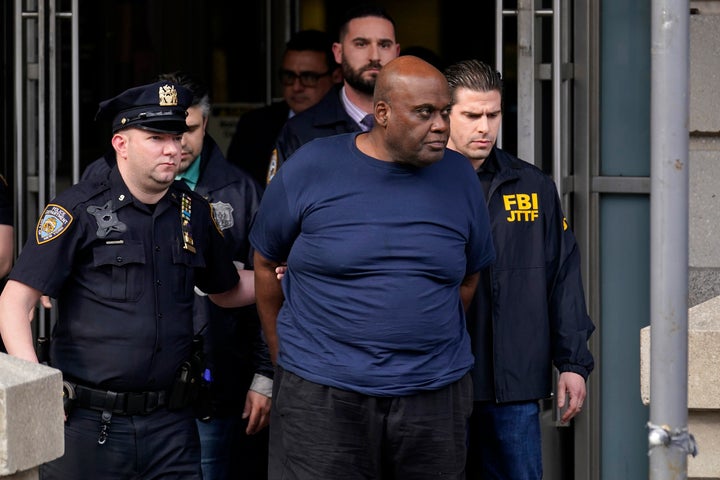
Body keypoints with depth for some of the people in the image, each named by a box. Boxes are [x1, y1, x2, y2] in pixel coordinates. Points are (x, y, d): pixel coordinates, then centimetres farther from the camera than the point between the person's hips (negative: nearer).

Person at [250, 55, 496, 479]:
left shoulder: (459, 178, 6)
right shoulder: (310, 169, -2)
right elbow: (267, 264, 8)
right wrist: (284, 356, 12)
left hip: (434, 398, 3)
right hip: (322, 395, -3)